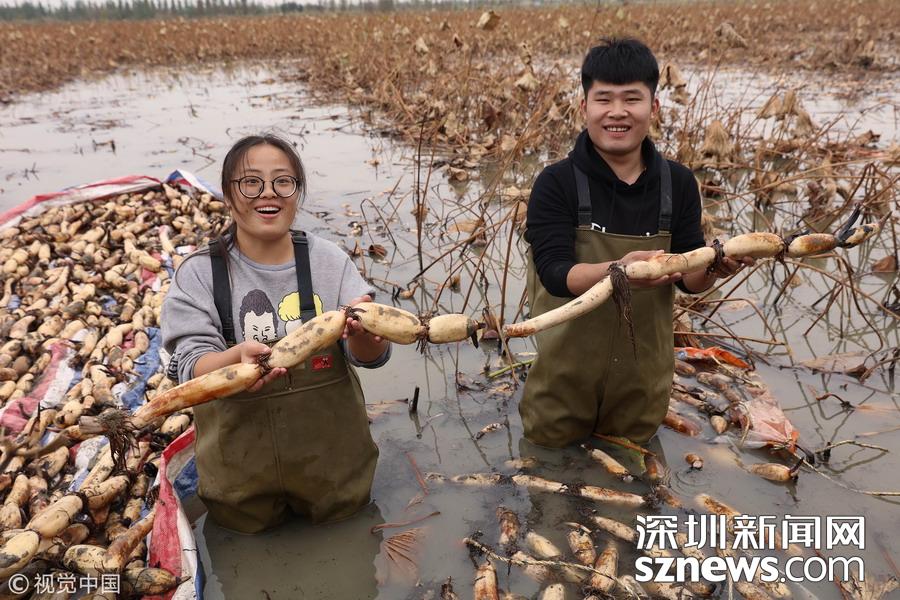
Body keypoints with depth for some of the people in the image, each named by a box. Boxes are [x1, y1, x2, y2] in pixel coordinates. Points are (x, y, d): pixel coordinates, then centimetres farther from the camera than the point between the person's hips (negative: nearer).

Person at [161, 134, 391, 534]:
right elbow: (192, 368, -16)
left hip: (330, 455, 1)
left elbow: (372, 356, -11)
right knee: (250, 528, 23)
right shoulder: (199, 274, -11)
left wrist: (359, 330, -35)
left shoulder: (329, 260, -9)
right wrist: (239, 357, -38)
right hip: (241, 463, 0)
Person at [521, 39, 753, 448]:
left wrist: (712, 267, -23)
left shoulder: (678, 183, -2)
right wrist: (618, 270, -42)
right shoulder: (555, 184, -12)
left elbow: (687, 278, 0)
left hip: (643, 375, 3)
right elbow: (555, 273, -23)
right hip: (565, 370, -2)